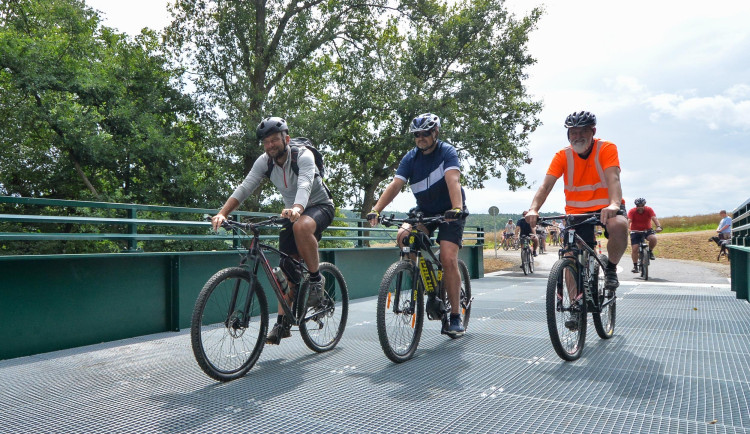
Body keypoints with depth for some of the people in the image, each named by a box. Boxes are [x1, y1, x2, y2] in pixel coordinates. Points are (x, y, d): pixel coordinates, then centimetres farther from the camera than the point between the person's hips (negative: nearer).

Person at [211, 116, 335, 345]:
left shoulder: (303, 156, -23)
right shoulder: (264, 161, -8)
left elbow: (305, 185, -40)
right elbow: (244, 188, -16)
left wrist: (297, 209, -61)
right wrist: (223, 213, -31)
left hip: (320, 207, -5)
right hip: (292, 213, 6)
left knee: (301, 226, -40)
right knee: (287, 268, 0)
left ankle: (316, 279, -19)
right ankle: (282, 324, 9)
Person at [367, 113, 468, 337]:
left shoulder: (447, 152, -15)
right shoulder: (411, 157, -4)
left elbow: (453, 180, -32)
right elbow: (395, 184, -16)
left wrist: (457, 208, -49)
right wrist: (376, 209, -30)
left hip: (450, 212, -4)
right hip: (424, 210, 4)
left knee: (448, 259, -18)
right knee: (403, 236, -23)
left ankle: (455, 316, -5)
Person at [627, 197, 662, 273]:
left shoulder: (649, 210, -12)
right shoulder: (632, 211, -14)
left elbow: (654, 218, -26)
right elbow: (628, 221, -27)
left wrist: (658, 226, -45)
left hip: (647, 230, 1)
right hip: (635, 231, -1)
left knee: (653, 238, -31)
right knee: (634, 249, -11)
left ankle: (650, 251, -1)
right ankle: (635, 265, 6)